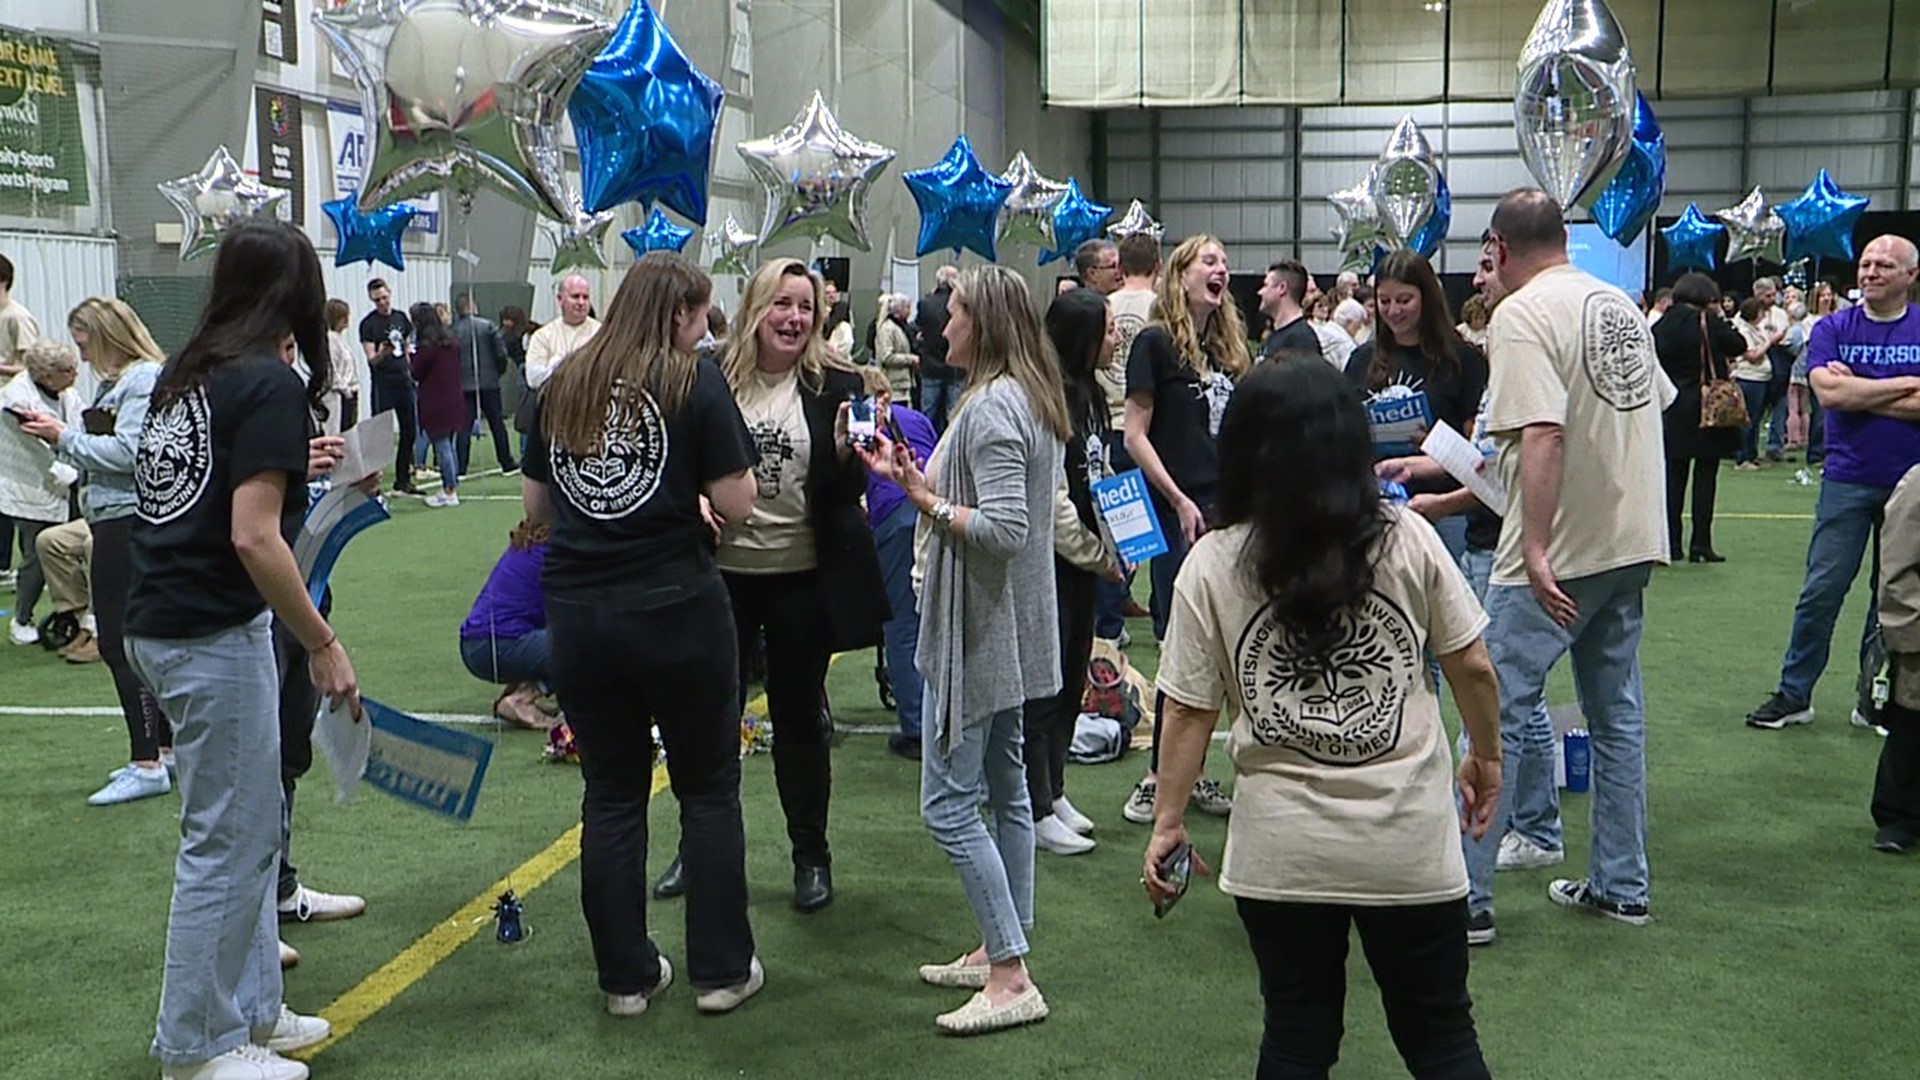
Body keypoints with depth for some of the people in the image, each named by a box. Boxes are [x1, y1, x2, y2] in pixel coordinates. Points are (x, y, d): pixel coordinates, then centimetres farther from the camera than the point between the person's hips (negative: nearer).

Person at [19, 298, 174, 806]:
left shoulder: (145, 379, -12)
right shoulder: (115, 382, 19)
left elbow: (128, 452, -21)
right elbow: (101, 452, 17)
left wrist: (65, 436, -12)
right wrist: (61, 437, 2)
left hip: (129, 522, -10)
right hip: (118, 520, 10)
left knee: (120, 642, -8)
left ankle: (147, 764, -5)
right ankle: (167, 749, 23)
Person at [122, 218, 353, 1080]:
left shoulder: (191, 372, 11)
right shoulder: (270, 383, -14)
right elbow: (253, 536, -21)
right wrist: (323, 644, -15)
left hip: (163, 622, 9)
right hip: (214, 633, -9)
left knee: (251, 827, 19)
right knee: (226, 840, 3)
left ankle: (249, 1008, 30)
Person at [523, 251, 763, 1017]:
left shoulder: (564, 384, 8)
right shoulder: (695, 383, -6)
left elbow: (536, 506, 13)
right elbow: (736, 502, -9)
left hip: (577, 610, 4)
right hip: (676, 608, -4)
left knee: (611, 794, 13)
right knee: (709, 789, 10)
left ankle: (626, 976, 21)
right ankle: (720, 970, 16)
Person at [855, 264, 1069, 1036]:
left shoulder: (992, 408, -20)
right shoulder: (1022, 397, 13)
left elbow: (1004, 529, -27)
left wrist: (925, 500, -16)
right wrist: (917, 478, 9)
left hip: (981, 629, -11)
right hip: (1001, 627, 11)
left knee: (949, 802, -7)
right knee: (1004, 789, 16)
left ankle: (1010, 978, -3)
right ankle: (1001, 952, 27)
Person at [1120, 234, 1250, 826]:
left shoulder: (1228, 348, 16)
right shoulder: (1155, 343, -4)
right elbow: (1135, 434, -8)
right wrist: (1180, 501, -13)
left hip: (1226, 511, 7)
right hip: (1177, 511, -6)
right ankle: (1160, 775, 5)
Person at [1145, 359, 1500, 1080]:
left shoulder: (1212, 566, -7)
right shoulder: (1408, 539, -5)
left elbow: (1188, 712, -6)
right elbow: (1472, 668, 0)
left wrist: (1167, 821, 5)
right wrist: (1486, 757, 17)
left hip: (1282, 855, 0)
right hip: (1411, 844, 1)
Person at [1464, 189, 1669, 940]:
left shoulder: (1521, 315, -15)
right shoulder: (1620, 304, 11)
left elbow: (1543, 432, -25)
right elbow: (1656, 405, 19)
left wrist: (1535, 550, -26)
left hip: (1559, 554, -8)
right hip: (1633, 543, 9)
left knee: (1494, 716, -2)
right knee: (1618, 714, 16)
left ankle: (1466, 897, 2)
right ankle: (1621, 887, 25)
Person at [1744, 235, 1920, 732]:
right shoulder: (1832, 329, 1)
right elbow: (1829, 393, -14)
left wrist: (1857, 390, -13)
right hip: (1849, 479, -1)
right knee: (1823, 589, -1)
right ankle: (1793, 694, 9)